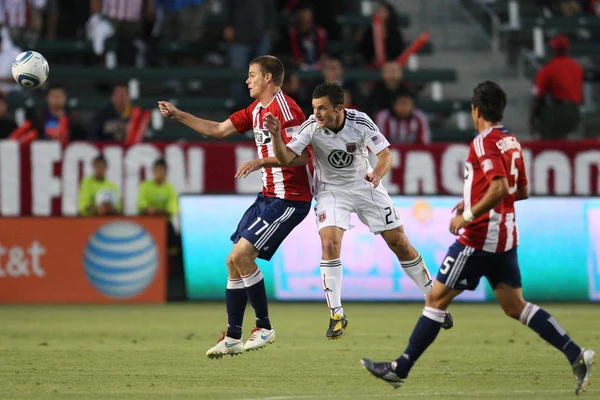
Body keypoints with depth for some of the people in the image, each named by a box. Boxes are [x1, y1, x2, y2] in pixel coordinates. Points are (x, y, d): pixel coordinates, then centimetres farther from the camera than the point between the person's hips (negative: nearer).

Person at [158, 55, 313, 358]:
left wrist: (261, 162, -27)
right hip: (269, 196, 10)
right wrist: (178, 115, 19)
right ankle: (232, 338, 11)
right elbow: (217, 130, 21)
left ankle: (264, 328, -4)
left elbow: (301, 155, -23)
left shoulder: (285, 109, -16)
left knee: (241, 255, -16)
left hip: (289, 199, -10)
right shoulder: (256, 109, 14)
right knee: (234, 261, 6)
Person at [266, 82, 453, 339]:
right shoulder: (312, 127, -22)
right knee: (329, 243, -23)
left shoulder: (360, 122, -21)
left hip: (365, 185, 1)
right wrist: (276, 135, -45)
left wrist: (377, 174, -38)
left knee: (400, 244, 3)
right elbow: (286, 158, -26)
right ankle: (336, 315, -12)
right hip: (331, 190, -1)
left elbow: (385, 154, -17)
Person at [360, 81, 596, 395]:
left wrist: (468, 216, -19)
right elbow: (522, 191, 21)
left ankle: (400, 369, 4)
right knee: (515, 306, 9)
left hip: (479, 237, -8)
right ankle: (576, 355, -2)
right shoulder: (511, 142, 12)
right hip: (506, 237, 8)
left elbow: (499, 188, -27)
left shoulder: (485, 142, -14)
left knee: (437, 298, -1)